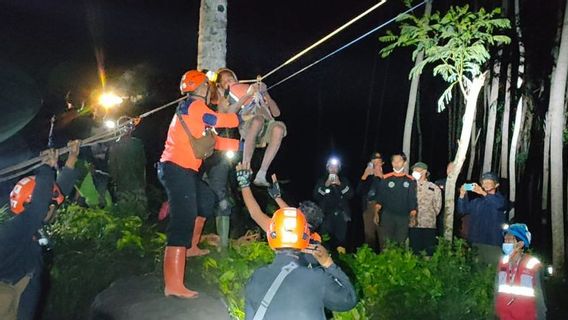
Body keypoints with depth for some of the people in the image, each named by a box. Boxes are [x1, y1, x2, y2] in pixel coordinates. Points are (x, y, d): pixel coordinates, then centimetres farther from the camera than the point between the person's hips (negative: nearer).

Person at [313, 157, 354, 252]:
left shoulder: (344, 180, 12)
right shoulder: (321, 181, 10)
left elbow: (350, 195, 0)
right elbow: (316, 196, -2)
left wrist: (340, 184, -13)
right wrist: (326, 185, -14)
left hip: (341, 216, 0)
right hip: (326, 216, 0)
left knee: (341, 241, -4)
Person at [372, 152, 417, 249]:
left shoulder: (410, 180, 6)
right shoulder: (386, 179, 6)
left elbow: (413, 200, 5)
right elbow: (379, 198, 4)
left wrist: (413, 217, -5)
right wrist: (376, 213, -7)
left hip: (404, 217, 1)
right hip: (387, 215, -1)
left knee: (401, 243, 4)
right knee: (385, 243, -6)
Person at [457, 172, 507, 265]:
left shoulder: (500, 199, 3)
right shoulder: (477, 201, 16)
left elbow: (499, 204, -21)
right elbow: (462, 210, 9)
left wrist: (483, 193, -32)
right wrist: (462, 195, -7)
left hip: (493, 243, -4)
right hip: (477, 241, 4)